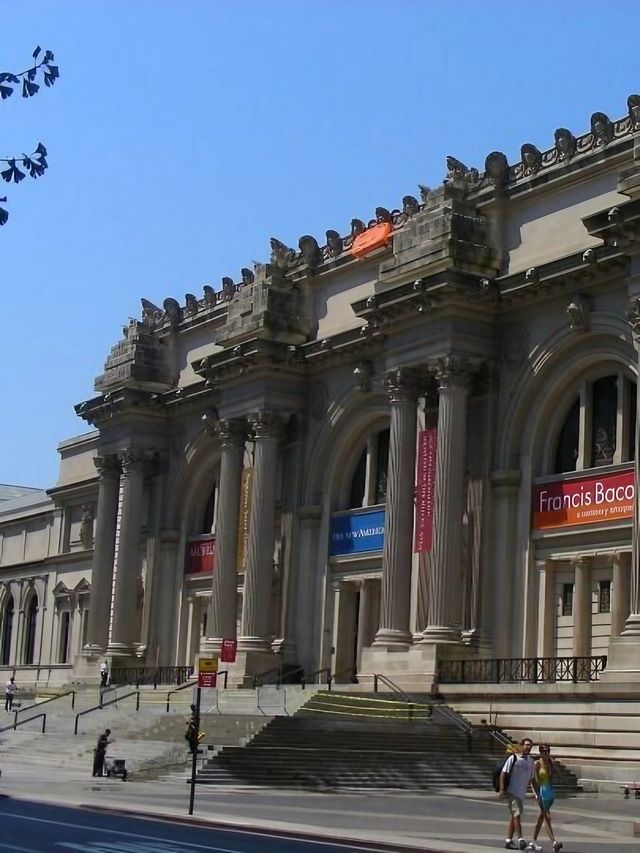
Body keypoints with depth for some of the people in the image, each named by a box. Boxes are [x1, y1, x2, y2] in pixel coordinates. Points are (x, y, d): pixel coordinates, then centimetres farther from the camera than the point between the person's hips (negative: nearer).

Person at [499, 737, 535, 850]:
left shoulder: (531, 761, 8)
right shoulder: (513, 758, -9)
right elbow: (503, 773, -9)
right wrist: (502, 789, -15)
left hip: (521, 793, 7)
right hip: (512, 791, -7)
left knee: (514, 815, 12)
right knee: (517, 813, -14)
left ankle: (508, 841, 18)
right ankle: (520, 839, -13)